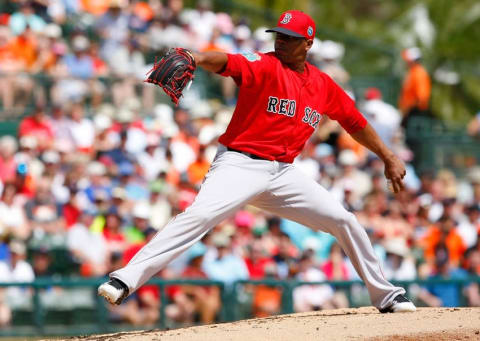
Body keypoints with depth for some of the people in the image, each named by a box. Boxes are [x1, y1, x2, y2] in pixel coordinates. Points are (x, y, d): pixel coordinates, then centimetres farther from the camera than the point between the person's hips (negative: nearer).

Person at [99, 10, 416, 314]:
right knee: (199, 215, -28)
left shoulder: (324, 85, 11)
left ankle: (385, 295, 22)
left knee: (345, 221, 4)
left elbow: (355, 121, 23)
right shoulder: (264, 65, -6)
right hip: (241, 164, -5)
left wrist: (388, 158, 24)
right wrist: (198, 58, -48)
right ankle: (125, 280, -33)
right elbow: (228, 62, -27)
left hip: (283, 172, 6)